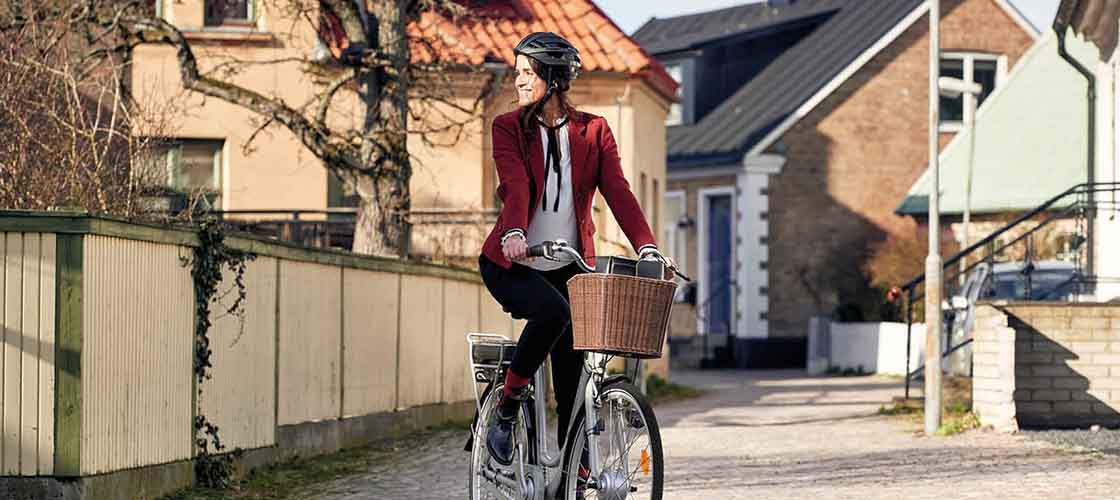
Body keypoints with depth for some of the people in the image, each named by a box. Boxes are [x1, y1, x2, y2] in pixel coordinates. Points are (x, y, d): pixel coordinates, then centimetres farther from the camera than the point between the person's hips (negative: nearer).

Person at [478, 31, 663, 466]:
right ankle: (506, 409, -17)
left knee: (573, 380, -3)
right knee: (553, 310, -34)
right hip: (513, 264, -3)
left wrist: (647, 247, -24)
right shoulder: (508, 128, -1)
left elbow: (618, 192, -8)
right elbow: (515, 187, -19)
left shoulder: (593, 132, 4)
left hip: (568, 268, 3)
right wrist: (513, 234, -39)